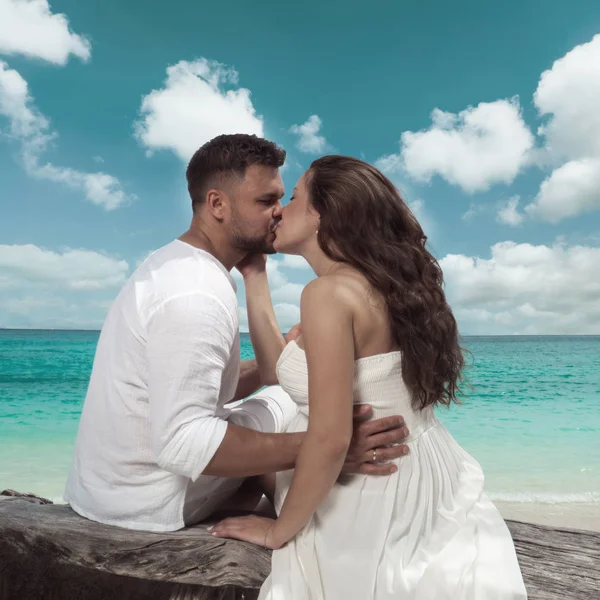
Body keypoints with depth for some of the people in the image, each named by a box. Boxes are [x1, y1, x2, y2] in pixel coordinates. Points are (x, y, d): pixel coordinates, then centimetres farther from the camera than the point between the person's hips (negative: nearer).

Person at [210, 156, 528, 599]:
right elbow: (280, 369, 10)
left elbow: (330, 438, -25)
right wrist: (254, 276, 12)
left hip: (375, 499, -8)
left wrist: (279, 531, -9)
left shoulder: (330, 292, -21)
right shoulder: (375, 285, 6)